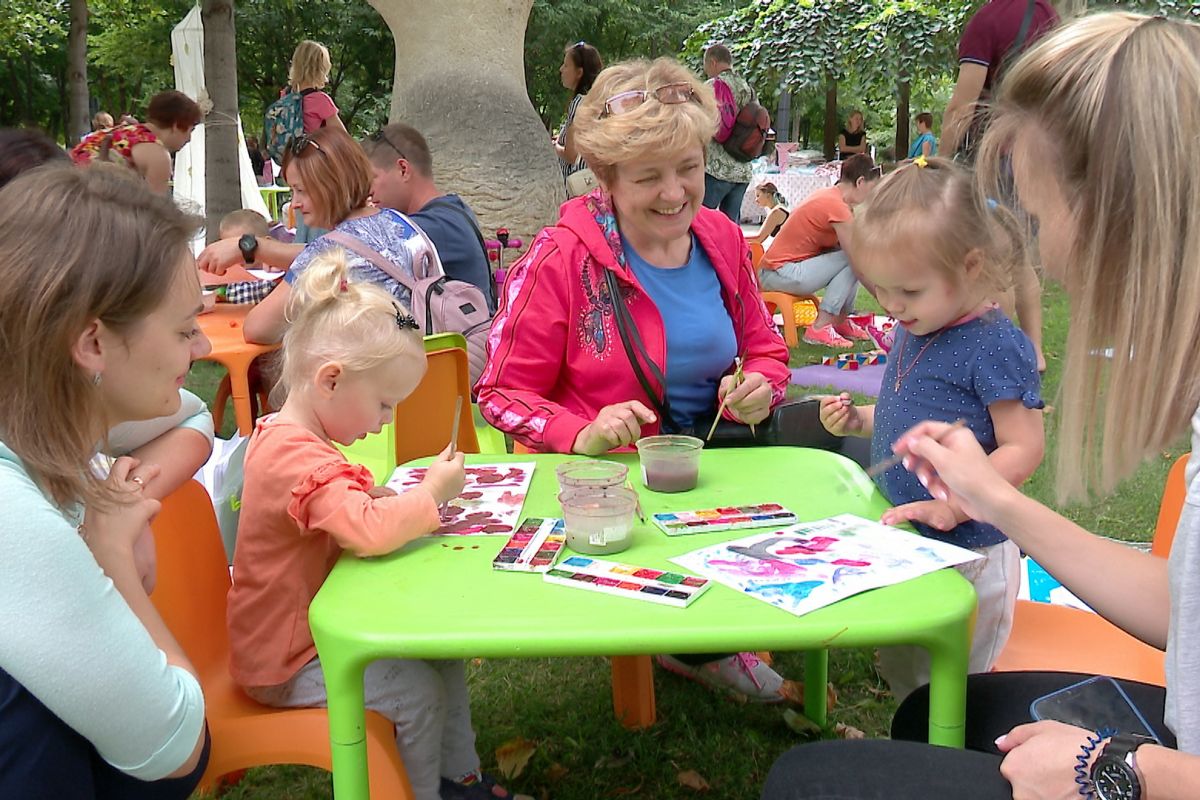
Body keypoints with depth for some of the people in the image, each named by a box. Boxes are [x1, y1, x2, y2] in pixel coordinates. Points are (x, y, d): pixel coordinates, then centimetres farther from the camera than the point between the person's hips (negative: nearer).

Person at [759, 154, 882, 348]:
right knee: (852, 260, -15)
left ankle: (841, 320, 7)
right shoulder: (837, 206, -19)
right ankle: (820, 327, -15)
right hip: (780, 274, -10)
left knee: (850, 255, 5)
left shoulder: (827, 195, 11)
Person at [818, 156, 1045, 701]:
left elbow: (1024, 448, -21)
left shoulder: (996, 345, -19)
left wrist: (950, 507, -28)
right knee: (898, 673, 22)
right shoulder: (912, 332, 5)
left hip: (968, 554, -8)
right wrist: (858, 420, 1)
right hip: (904, 542, 8)